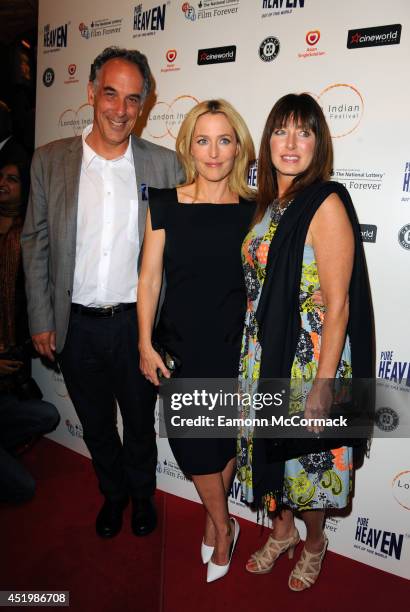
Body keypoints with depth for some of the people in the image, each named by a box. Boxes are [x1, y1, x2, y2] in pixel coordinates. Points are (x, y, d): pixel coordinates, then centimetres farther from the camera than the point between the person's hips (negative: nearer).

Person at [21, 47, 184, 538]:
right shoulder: (49, 160, -3)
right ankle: (112, 493, 49)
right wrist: (41, 320, 0)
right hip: (76, 325, 2)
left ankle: (142, 495, 48)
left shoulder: (165, 164, -5)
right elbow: (35, 243, 1)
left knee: (140, 423, 19)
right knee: (96, 425, 20)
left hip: (138, 323, -1)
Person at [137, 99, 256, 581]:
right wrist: (146, 345, -2)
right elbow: (149, 278, -2)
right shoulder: (165, 204, -3)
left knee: (224, 437, 13)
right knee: (192, 438, 9)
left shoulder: (253, 210, -3)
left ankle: (214, 520, 42)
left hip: (235, 344, 0)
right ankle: (223, 527, 36)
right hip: (181, 343, 1)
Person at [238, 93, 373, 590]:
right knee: (269, 446, 19)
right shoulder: (267, 204, 7)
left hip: (309, 355, -6)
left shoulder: (326, 204, -15)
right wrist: (250, 355, 12)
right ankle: (282, 529, 46)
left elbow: (337, 305, -18)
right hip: (263, 354, 7)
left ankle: (314, 542, 42)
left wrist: (323, 383, -19)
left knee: (306, 453, 13)